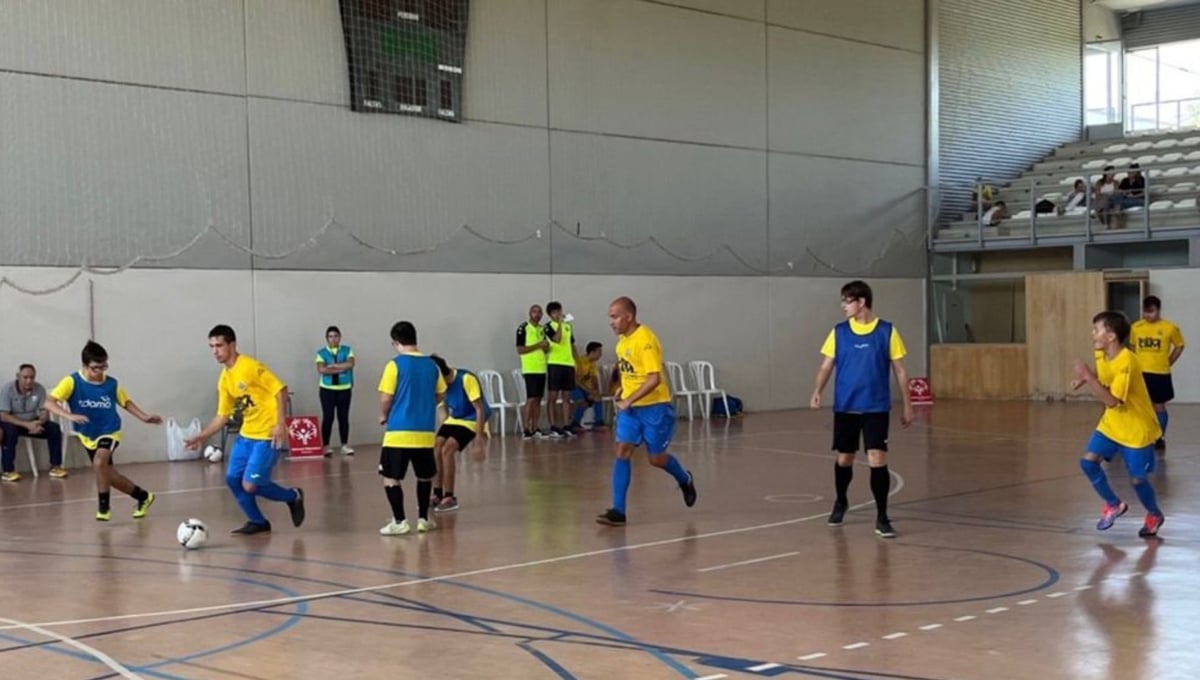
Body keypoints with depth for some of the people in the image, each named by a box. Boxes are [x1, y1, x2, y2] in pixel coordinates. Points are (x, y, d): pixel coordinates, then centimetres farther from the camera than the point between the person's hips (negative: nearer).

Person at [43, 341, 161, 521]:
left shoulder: (112, 383, -10)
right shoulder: (72, 382, -16)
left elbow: (126, 403, 9)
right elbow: (49, 403, -25)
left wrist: (145, 417, 0)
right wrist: (70, 416, -40)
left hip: (109, 432, -2)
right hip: (88, 436, 2)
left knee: (99, 462, -30)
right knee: (109, 476, 10)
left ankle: (104, 507, -13)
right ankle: (143, 497, 32)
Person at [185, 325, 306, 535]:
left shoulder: (251, 366, -15)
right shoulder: (224, 379, 9)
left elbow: (280, 390, -17)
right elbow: (222, 415, 15)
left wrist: (281, 424, -23)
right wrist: (201, 436, 8)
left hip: (267, 435, -8)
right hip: (246, 434, 8)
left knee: (250, 485, -12)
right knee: (232, 478, 6)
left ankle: (293, 497, 13)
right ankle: (257, 522, 23)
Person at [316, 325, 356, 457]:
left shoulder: (347, 350, 4)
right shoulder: (321, 352, 0)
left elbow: (350, 364, -14)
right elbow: (321, 369, -16)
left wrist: (333, 365, -15)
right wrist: (341, 369, -16)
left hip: (344, 389, 1)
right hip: (327, 389, -1)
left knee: (343, 417, 5)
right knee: (328, 417, -3)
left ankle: (345, 445, 11)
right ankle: (326, 446, 2)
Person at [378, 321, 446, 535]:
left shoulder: (395, 364, -8)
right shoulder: (431, 365, 6)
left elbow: (386, 398, -10)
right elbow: (439, 396, 13)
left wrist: (383, 416, 10)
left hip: (399, 432, -5)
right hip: (425, 432, 5)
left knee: (390, 477, 3)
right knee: (425, 476, 19)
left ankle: (399, 522, -1)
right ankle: (423, 519, 21)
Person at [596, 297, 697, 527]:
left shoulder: (645, 340, -21)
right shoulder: (623, 341, 5)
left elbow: (655, 379, -26)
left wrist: (628, 401, -26)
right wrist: (622, 393, 9)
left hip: (654, 406, -7)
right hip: (630, 407, 7)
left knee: (656, 458, 5)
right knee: (622, 452, -6)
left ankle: (685, 480, 37)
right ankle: (618, 510, -7)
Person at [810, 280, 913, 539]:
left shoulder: (887, 331, -3)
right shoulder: (839, 332, 2)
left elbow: (900, 370, 3)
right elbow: (827, 365, 3)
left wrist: (907, 405, 3)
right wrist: (818, 390, -15)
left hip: (876, 408, -2)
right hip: (845, 407, 2)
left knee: (877, 460, -11)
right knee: (844, 459, 13)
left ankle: (882, 518, -1)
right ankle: (841, 503, 39)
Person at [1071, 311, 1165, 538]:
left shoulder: (1126, 362, -28)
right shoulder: (1102, 356, -4)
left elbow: (1111, 400, -32)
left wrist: (1087, 377, -33)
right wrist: (1084, 379, -1)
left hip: (1136, 429, -7)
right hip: (1112, 423, 7)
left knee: (1137, 479, 0)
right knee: (1088, 461, -7)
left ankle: (1154, 516, 30)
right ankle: (1113, 504, 15)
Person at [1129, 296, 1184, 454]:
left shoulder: (1170, 328, -9)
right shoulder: (1136, 327, -2)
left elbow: (1179, 346, 5)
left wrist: (1167, 363, 2)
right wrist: (1140, 362, 7)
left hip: (1160, 374, -2)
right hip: (1140, 373, 2)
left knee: (1159, 407, 8)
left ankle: (1160, 439, 21)